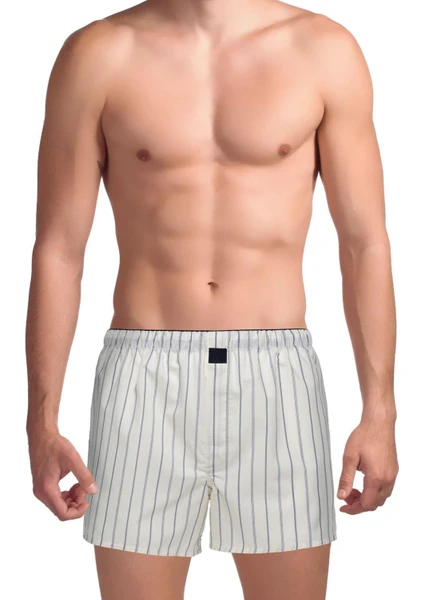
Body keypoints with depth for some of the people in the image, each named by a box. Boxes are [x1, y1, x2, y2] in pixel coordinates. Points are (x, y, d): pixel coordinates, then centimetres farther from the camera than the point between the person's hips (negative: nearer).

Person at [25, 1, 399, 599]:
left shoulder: (324, 51, 3)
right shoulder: (98, 55, 1)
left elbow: (365, 243, 3)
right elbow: (59, 249, 2)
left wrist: (379, 412, 0)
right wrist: (42, 421, 0)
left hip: (276, 377, 1)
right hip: (144, 376, 0)